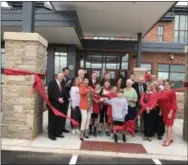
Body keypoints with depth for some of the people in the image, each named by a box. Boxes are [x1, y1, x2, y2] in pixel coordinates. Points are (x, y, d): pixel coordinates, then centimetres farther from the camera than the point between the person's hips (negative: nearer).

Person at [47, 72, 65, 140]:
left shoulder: (62, 84, 12)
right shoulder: (51, 83, -7)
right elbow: (50, 94, -15)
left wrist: (62, 98, 0)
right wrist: (58, 99, -19)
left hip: (60, 104, 6)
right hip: (53, 104, -6)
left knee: (59, 119, 8)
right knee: (52, 119, 0)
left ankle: (58, 133, 18)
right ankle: (51, 134, 10)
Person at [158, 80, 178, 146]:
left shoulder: (172, 92, -13)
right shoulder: (161, 92, 7)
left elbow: (174, 103, -15)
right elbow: (160, 102, 13)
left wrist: (171, 112, -19)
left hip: (170, 111, -7)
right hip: (164, 111, 7)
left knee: (169, 125, -4)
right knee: (167, 125, 14)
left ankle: (167, 141, 2)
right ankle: (171, 138, 28)